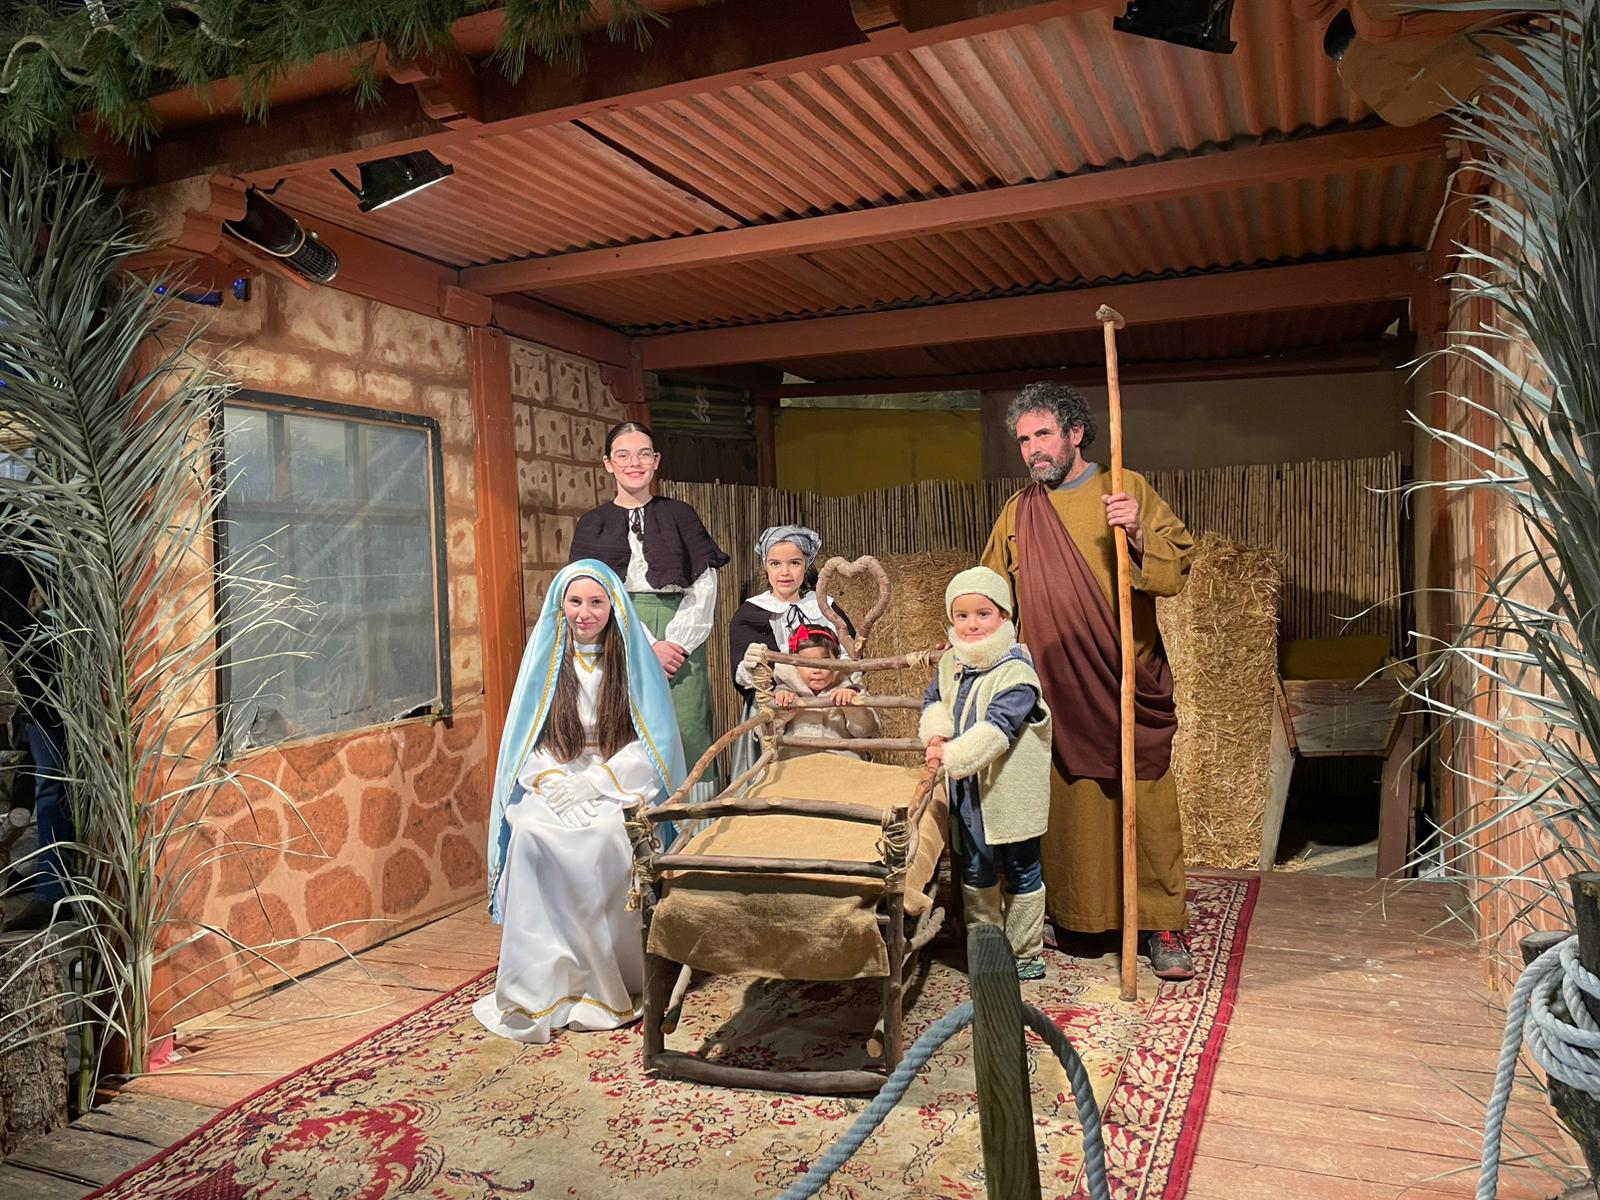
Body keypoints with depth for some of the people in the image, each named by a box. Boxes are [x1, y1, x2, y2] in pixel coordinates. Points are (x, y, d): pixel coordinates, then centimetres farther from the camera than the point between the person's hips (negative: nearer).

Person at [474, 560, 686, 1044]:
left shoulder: (634, 659, 4)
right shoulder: (546, 658, 9)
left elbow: (651, 742, -1)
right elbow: (526, 738, 9)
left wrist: (592, 783, -13)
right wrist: (553, 781, -10)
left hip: (621, 788, -2)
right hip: (553, 786, 2)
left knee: (606, 837, -33)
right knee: (530, 834, -30)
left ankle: (612, 983, -18)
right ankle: (546, 985, -22)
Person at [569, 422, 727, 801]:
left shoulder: (680, 516, 12)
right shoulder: (592, 524, 11)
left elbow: (705, 588, 4)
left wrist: (677, 642, -11)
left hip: (677, 643, 0)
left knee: (684, 737, -4)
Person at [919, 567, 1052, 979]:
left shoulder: (1016, 673, -20)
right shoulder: (950, 663, 3)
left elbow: (996, 728, -29)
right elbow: (933, 700, 15)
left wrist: (953, 755, -37)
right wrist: (936, 732, -6)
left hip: (1011, 794, -6)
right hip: (968, 791, 6)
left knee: (1021, 873, 11)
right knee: (975, 870, 17)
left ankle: (1025, 952, 27)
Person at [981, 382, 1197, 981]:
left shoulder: (1128, 489, 2)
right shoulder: (1019, 511, 10)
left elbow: (1180, 566, -4)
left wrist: (1138, 535, -21)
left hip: (1128, 687, -2)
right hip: (1055, 690, 2)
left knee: (1147, 806, -1)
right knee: (1070, 805, 7)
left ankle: (1161, 926, 9)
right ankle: (1070, 912, 21)